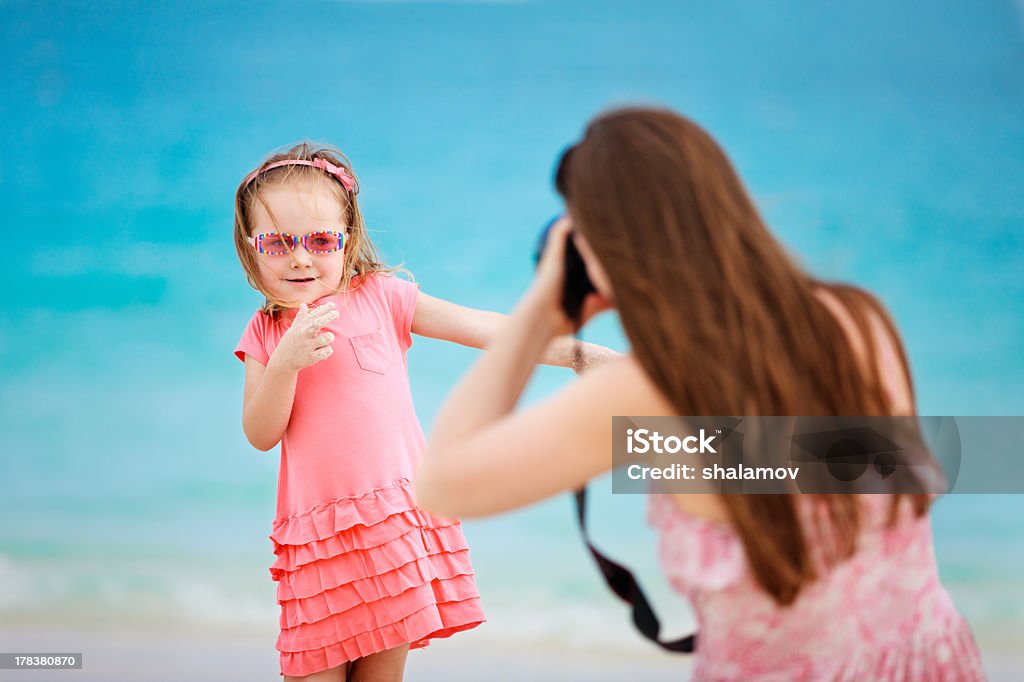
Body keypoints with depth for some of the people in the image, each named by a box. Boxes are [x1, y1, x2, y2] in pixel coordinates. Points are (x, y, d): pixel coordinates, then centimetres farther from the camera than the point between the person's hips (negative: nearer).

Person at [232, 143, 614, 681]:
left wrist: (588, 355, -6)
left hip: (396, 517, -1)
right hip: (316, 531, 1)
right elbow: (260, 434, 2)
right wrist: (286, 362, -15)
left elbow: (485, 328, 1)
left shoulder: (380, 296, 5)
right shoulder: (265, 333, 10)